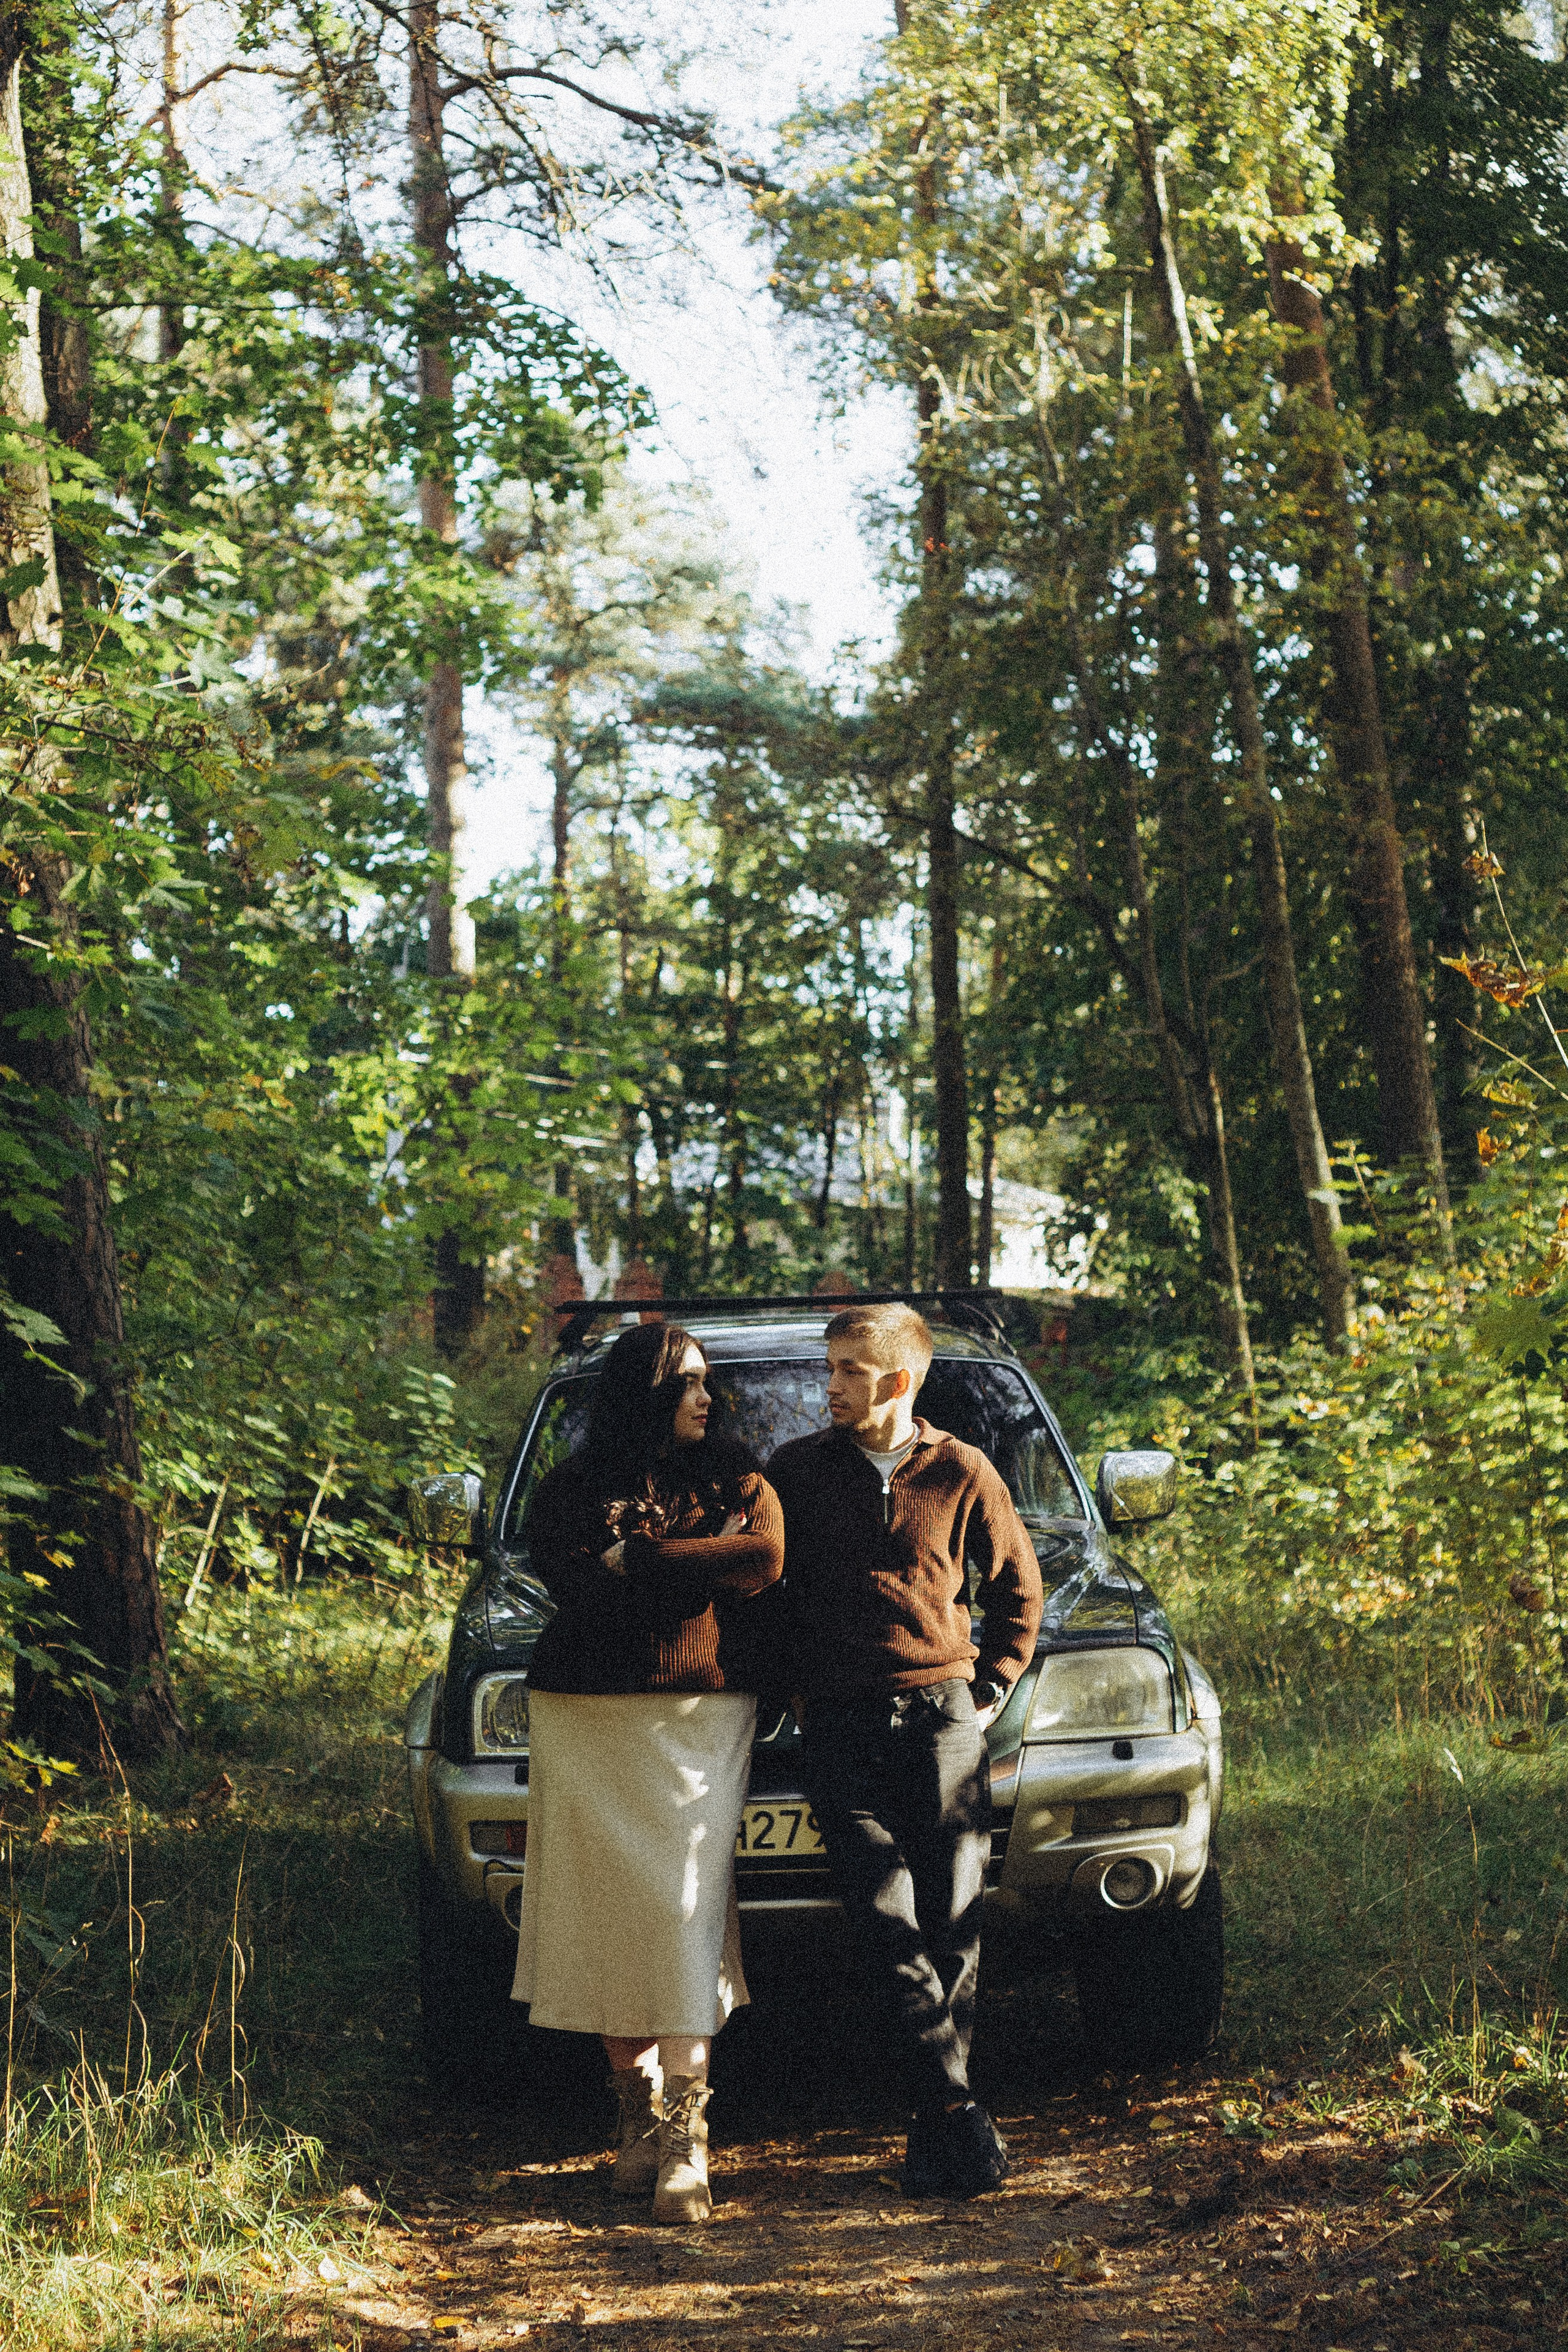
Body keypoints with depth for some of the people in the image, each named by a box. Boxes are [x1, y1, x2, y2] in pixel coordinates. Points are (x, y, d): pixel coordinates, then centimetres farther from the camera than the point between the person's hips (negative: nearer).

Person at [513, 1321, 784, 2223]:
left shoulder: (735, 1479, 10)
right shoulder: (571, 1490, 7)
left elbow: (764, 1558, -10)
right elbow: (575, 1585, -11)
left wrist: (633, 1560, -8)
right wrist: (694, 1570, -12)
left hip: (701, 1723, 0)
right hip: (588, 1725, 1)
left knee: (685, 1914, -9)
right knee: (611, 1914, 0)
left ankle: (686, 2138, -10)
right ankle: (640, 2115, 12)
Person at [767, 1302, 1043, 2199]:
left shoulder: (961, 1473, 6)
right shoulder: (799, 1472, 7)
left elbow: (1019, 1589, 16)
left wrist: (987, 1690, 10)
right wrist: (794, 1685, 8)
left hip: (941, 1712, 0)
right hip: (841, 1723, 0)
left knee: (954, 1921, -2)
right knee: (886, 1919, -11)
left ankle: (936, 2125, 6)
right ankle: (958, 2109, -10)